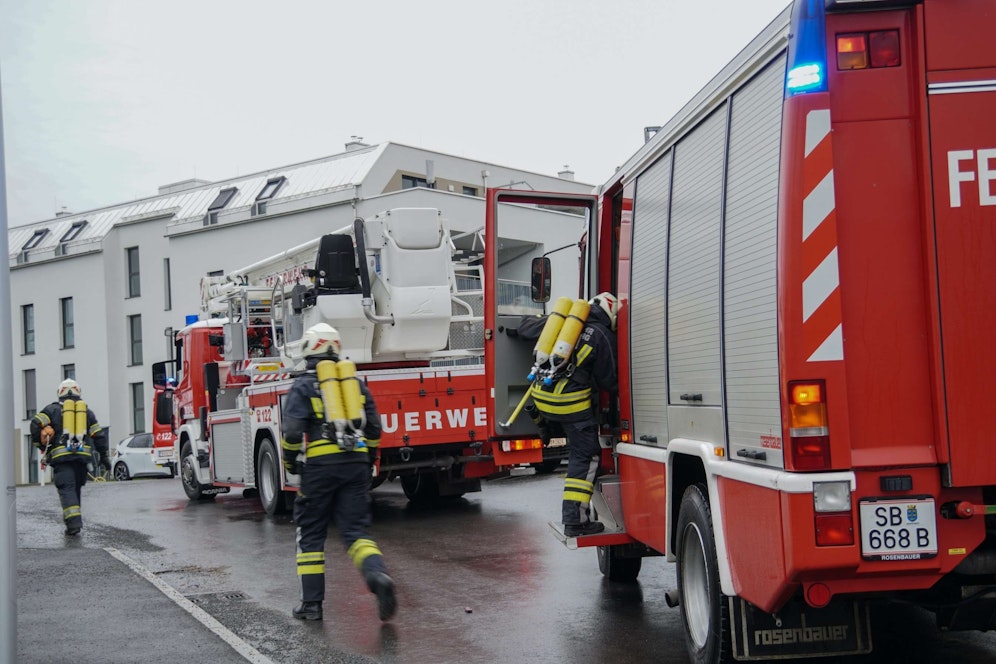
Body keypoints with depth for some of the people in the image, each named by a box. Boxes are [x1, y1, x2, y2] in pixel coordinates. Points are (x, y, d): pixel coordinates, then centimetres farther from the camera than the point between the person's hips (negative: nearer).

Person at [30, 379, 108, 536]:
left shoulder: (52, 409, 10)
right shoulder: (87, 411, 19)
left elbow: (36, 424, -5)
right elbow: (99, 435, 14)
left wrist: (39, 444, 8)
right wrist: (104, 456, 19)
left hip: (61, 456, -3)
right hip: (83, 455, 3)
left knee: (67, 489, -9)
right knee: (76, 488, 17)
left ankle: (73, 522, -24)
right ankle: (75, 520, 18)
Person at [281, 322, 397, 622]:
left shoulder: (303, 386, -2)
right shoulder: (356, 383, 12)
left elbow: (292, 431, -10)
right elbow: (373, 428, 13)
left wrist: (289, 462, 6)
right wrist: (369, 461, 25)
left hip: (320, 465, -3)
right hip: (356, 463, 3)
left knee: (311, 534, 10)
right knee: (355, 530, 6)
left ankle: (312, 603, 10)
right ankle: (378, 575, -21)